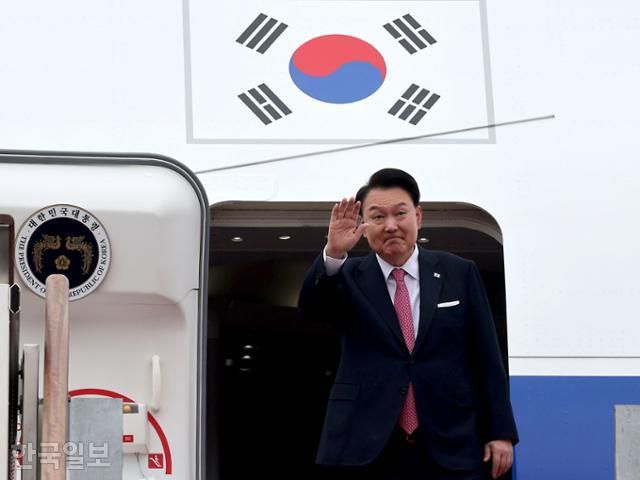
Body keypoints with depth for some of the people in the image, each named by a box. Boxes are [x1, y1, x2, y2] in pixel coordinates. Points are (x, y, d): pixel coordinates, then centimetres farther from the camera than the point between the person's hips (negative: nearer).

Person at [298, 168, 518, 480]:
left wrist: (500, 432, 3)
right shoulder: (349, 277, 6)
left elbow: (486, 359, 7)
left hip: (450, 448, 0)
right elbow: (310, 308, -14)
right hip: (365, 451, 0)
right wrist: (333, 255, -31)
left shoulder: (459, 273, 7)